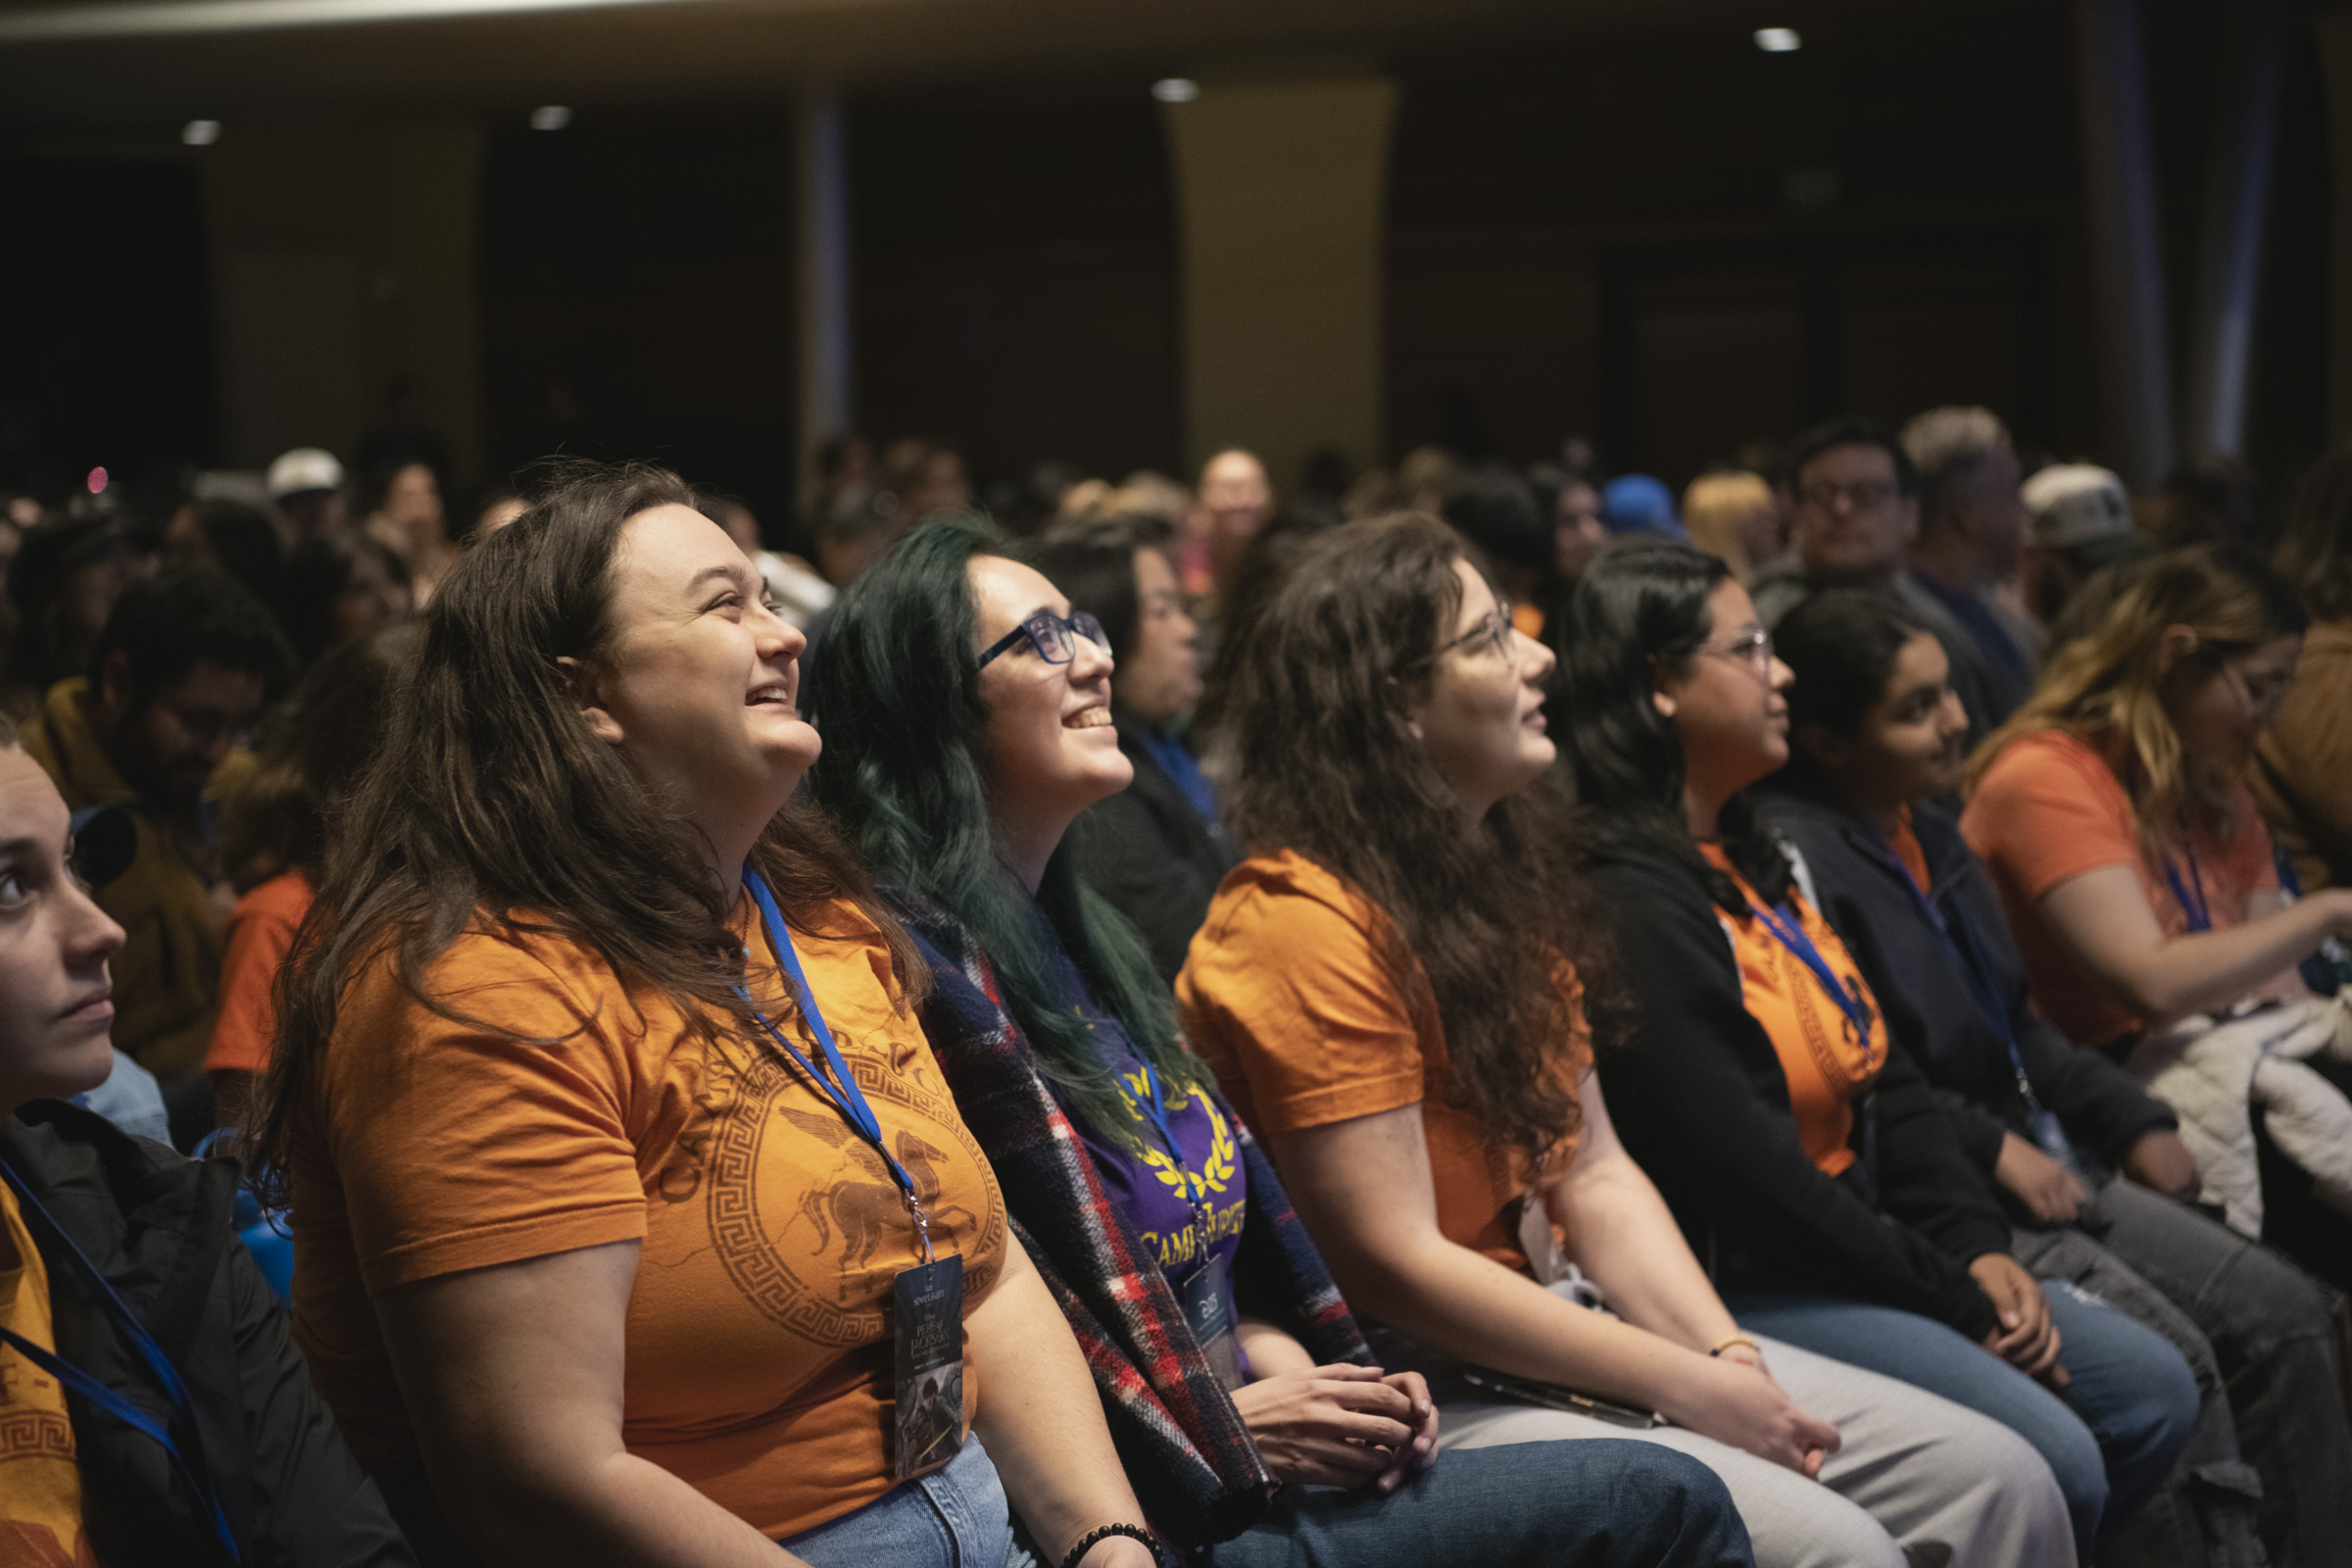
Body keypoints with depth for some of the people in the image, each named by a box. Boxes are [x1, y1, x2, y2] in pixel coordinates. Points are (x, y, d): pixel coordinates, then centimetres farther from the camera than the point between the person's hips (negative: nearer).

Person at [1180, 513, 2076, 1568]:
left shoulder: (1494, 876, 12)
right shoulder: (1307, 922, -17)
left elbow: (1593, 1172, 12)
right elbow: (1394, 1264, -20)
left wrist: (1729, 1355, -5)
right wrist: (1689, 1389, -17)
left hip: (1556, 1324, 9)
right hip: (1424, 1386, -9)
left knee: (1998, 1481, -1)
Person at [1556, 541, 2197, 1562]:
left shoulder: (1749, 857, 14)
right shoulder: (1626, 900, -19)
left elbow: (1884, 1081, 15)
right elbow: (1740, 1165, -21)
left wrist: (1978, 1248, 0)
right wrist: (1949, 1299, -13)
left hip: (1859, 1241, 10)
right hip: (1739, 1281, -10)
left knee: (2153, 1391, 7)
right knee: (2048, 1461, -22)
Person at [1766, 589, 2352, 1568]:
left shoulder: (1927, 831, 15)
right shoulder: (1796, 855, -15)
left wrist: (2131, 1121, 12)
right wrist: (1992, 1148, -18)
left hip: (2041, 1170, 10)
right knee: (2167, 1356, -23)